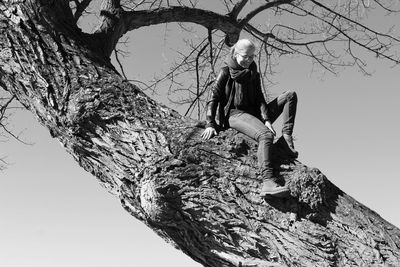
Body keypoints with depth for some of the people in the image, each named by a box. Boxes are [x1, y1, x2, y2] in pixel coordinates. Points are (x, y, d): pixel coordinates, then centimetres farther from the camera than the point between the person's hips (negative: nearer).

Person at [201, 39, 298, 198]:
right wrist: (210, 125, -15)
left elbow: (259, 99, 6)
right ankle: (268, 182, -57)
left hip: (254, 114, 7)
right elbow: (213, 99, -2)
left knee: (290, 95, -2)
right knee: (266, 135, -38)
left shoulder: (254, 75, 19)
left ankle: (287, 136, -21)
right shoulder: (226, 73, 4)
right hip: (235, 115, -7)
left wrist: (267, 119, -12)